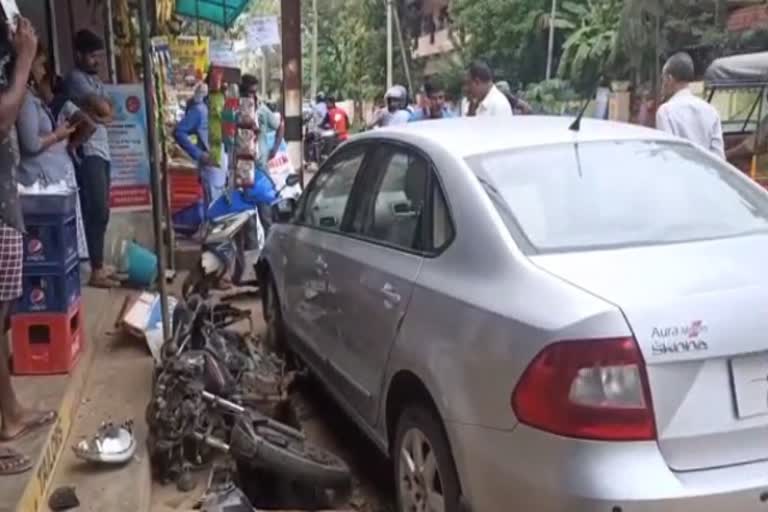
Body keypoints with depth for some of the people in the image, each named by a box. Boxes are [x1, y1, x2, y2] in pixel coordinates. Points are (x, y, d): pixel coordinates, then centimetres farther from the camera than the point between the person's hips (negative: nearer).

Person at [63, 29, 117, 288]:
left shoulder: (95, 79, 20)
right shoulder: (76, 78, -9)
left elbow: (109, 114, 10)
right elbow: (103, 109, -17)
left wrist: (95, 113, -8)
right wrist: (98, 109, 3)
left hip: (102, 150, 9)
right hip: (88, 153, -9)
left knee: (101, 211, 11)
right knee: (97, 211, -9)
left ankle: (100, 264, 18)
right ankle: (96, 271, -6)